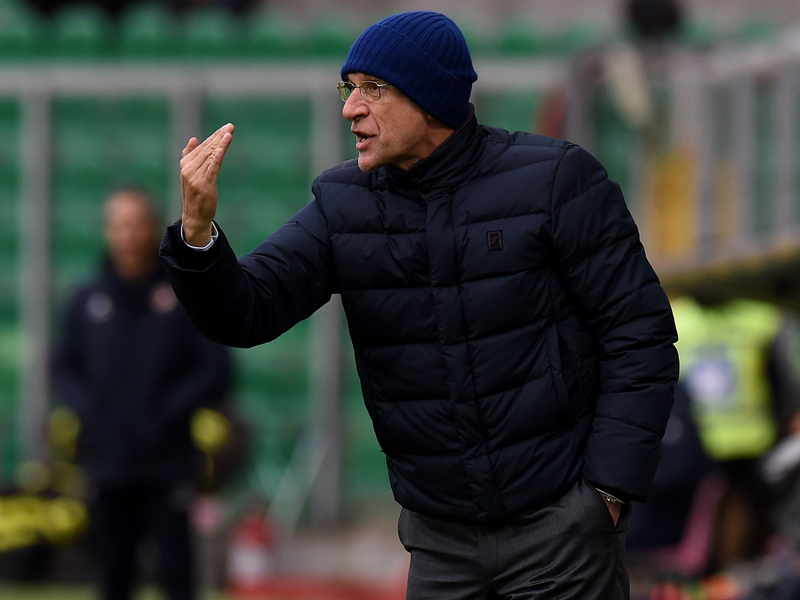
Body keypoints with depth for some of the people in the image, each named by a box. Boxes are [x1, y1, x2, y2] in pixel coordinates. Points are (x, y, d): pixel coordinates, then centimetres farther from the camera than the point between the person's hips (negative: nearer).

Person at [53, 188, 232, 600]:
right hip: (107, 464, 3)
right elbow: (64, 369, 15)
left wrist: (166, 412, -12)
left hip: (168, 464, -3)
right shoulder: (88, 302, 8)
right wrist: (87, 408, -3)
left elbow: (215, 372, -2)